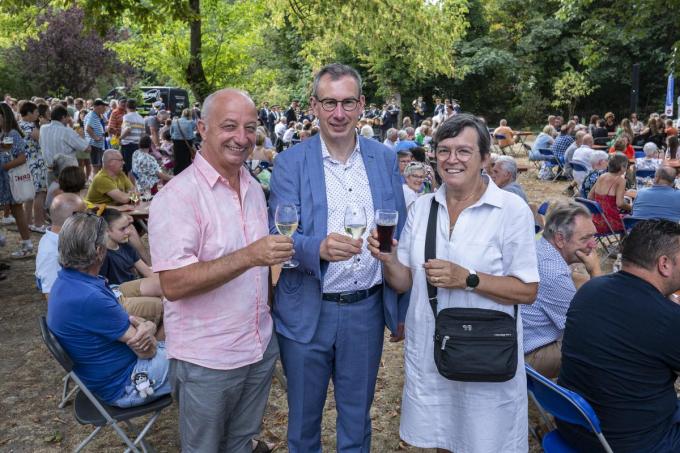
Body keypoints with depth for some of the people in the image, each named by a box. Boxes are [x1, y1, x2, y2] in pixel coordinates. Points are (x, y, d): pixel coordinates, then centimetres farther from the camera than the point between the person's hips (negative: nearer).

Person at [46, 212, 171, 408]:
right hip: (123, 385, -9)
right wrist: (148, 332, -1)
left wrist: (147, 326, -19)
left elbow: (124, 318, 2)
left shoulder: (66, 281, 0)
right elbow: (146, 350, -23)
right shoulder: (89, 299, -33)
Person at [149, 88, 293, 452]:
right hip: (206, 359, -6)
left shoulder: (254, 188, 6)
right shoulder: (177, 196, -18)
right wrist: (249, 257, -33)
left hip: (260, 347, 6)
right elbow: (173, 284, -25)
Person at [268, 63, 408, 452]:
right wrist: (320, 247, -35)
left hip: (367, 310, 2)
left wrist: (402, 309, 6)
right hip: (307, 313, -1)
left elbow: (399, 237, 5)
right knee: (304, 419, 18)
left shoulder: (385, 159, 1)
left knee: (357, 419, 20)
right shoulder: (291, 163, -7)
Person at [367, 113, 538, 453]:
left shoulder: (512, 210, -11)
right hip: (427, 351, 4)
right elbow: (404, 283, 4)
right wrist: (388, 260, -17)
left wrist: (468, 279, -24)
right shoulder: (421, 207, 2)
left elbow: (527, 291, -11)